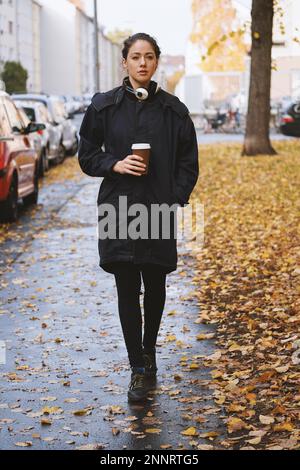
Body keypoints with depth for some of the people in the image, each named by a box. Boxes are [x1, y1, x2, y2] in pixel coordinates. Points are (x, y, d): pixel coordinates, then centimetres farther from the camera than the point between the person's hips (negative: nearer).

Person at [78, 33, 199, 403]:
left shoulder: (173, 109, 3)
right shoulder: (104, 105, 2)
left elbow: (188, 163, 5)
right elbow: (87, 155, 7)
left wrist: (176, 202, -6)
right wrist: (116, 165, -12)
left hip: (159, 209, 1)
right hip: (119, 208, -1)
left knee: (155, 286, 10)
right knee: (127, 290, 0)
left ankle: (148, 350, 35)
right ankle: (139, 369, 8)